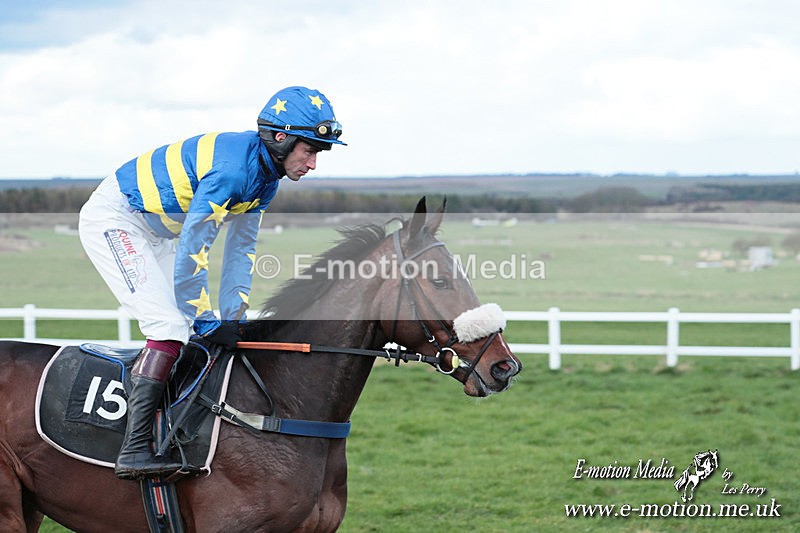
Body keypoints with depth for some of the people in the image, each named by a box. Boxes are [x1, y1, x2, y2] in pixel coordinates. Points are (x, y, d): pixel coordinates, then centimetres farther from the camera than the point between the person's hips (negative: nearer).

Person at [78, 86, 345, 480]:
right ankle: (134, 450, -24)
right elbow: (191, 250, -27)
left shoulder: (266, 176, 0)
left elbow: (241, 249, 8)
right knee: (171, 324, -20)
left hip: (154, 231, 10)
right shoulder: (232, 168, -29)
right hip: (113, 219, -10)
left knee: (185, 321, 7)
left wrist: (232, 318, 2)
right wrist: (207, 322, -19)